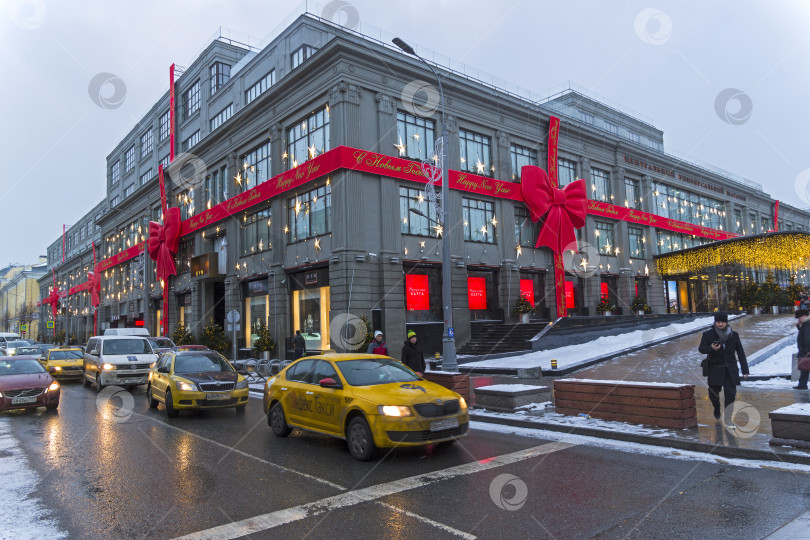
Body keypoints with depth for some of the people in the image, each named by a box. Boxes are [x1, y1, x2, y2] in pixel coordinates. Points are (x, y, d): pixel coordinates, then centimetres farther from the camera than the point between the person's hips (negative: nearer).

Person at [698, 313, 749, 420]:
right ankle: (717, 408, 41)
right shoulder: (708, 334, -4)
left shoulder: (734, 335, 2)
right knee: (713, 394, 10)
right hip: (715, 370, 0)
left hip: (730, 370, 1)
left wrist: (745, 370, 1)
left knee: (730, 395, -5)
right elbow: (701, 348, -2)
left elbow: (740, 353, 4)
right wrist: (711, 348, -24)